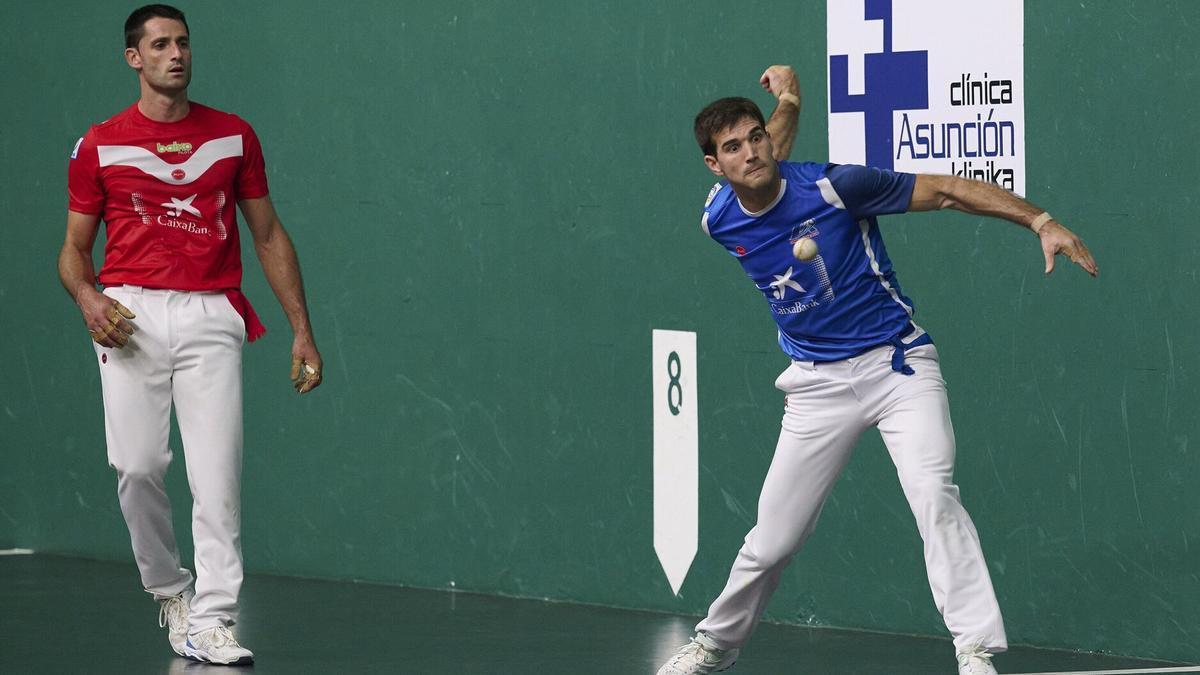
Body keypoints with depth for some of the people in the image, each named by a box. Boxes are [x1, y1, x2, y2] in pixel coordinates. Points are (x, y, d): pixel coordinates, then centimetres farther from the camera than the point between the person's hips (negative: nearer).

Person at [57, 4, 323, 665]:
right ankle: (169, 591, 16)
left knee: (216, 475, -10)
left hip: (211, 318, 0)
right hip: (132, 316, 0)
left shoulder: (234, 136, 12)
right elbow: (74, 246, 13)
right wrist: (87, 299, -10)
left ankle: (209, 622, -8)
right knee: (138, 467, -7)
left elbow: (269, 236, 16)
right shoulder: (99, 146, 9)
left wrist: (302, 329, 10)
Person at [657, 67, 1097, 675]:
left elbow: (947, 190, -12)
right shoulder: (719, 221, -4)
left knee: (934, 498, -24)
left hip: (896, 363, -3)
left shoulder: (835, 186, -17)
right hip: (817, 384, 3)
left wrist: (1040, 221, -18)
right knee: (772, 539, 4)